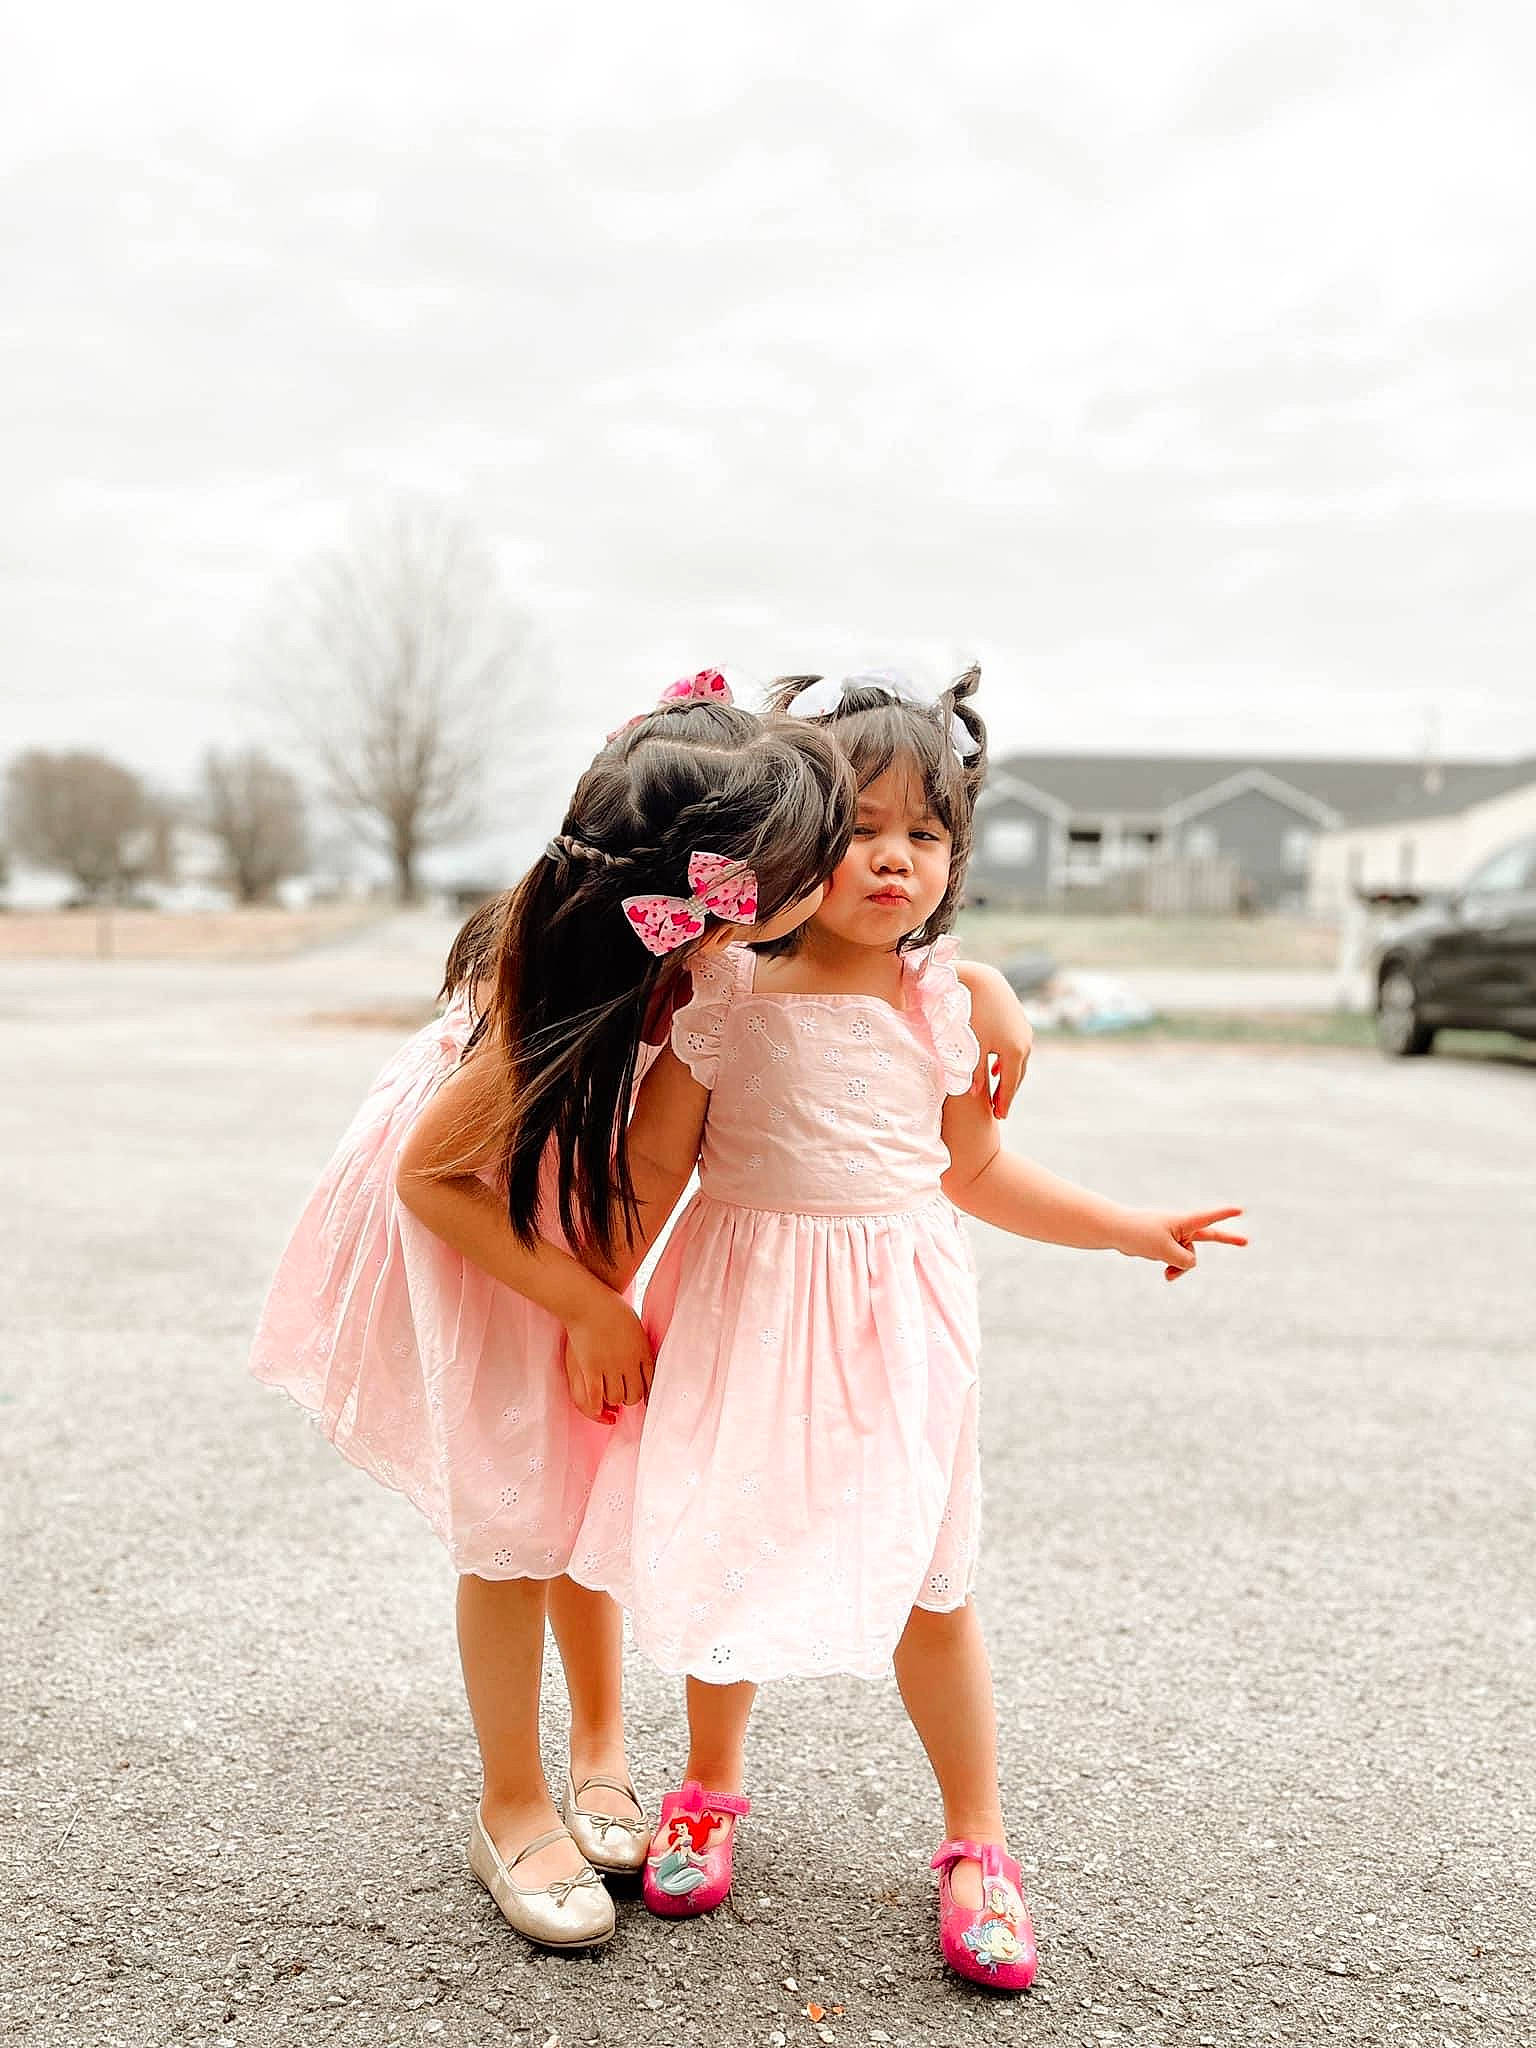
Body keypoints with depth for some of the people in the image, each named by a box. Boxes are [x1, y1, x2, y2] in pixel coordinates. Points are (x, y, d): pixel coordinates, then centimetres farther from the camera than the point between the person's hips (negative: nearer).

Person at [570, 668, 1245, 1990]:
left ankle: (976, 1843, 29)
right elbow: (655, 1166, -2)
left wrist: (1130, 1228, 8)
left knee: (928, 1585, 8)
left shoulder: (942, 1004, -2)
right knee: (722, 1560, 13)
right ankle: (713, 1787, 41)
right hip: (746, 1309, -1)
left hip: (895, 1316, 1)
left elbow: (977, 1172, 9)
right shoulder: (725, 992, -10)